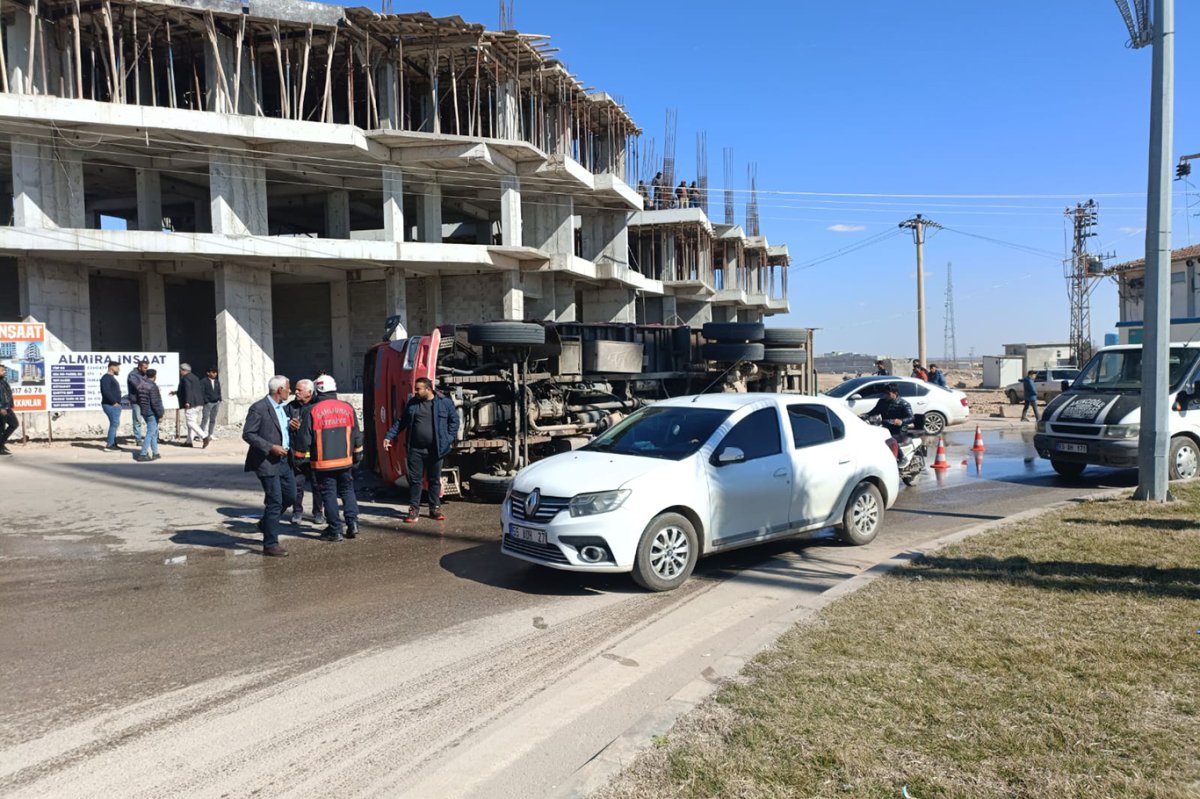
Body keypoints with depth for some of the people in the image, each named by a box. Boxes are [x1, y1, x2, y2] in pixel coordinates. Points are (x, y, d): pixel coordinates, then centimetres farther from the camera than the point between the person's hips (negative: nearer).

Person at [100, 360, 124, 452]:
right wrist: (114, 402, -20)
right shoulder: (106, 377, -12)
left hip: (115, 405, 10)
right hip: (111, 405, -10)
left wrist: (117, 403, 14)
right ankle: (109, 445, -10)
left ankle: (112, 443, 18)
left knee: (114, 424, 13)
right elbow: (106, 391, -23)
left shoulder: (111, 377, 21)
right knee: (115, 423, -11)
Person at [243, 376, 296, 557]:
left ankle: (265, 523, 37)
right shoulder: (258, 408, -15)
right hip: (267, 462, -9)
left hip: (283, 460, 9)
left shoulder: (282, 407, 12)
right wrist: (270, 447, -22)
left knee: (290, 495, 15)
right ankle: (270, 545, 6)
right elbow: (247, 434, -17)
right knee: (275, 502, -5)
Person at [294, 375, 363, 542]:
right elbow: (356, 435, 9)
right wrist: (357, 454, 20)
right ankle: (352, 524, 7)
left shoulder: (313, 411, -9)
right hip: (345, 461, 3)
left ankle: (335, 530, 6)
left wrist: (300, 457, 7)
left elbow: (304, 438, -6)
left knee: (329, 494, 4)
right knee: (348, 491, 16)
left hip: (323, 463, -3)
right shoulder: (347, 408, 2)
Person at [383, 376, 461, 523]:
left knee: (434, 480, 9)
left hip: (435, 450, -2)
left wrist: (449, 438, -3)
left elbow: (454, 420, 4)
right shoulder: (412, 403, 5)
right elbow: (401, 422, 12)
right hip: (416, 449, 2)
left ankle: (435, 509, 21)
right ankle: (414, 510, 13)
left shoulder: (444, 402, -3)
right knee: (414, 480, 4)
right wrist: (389, 436, 7)